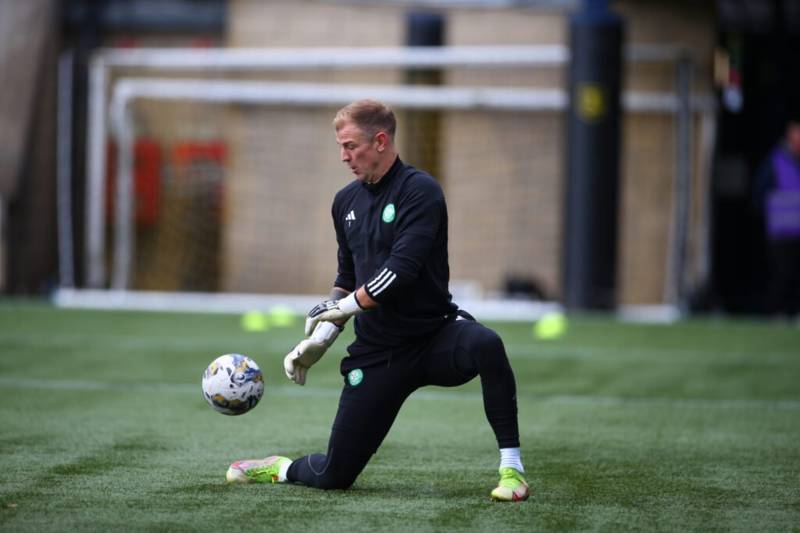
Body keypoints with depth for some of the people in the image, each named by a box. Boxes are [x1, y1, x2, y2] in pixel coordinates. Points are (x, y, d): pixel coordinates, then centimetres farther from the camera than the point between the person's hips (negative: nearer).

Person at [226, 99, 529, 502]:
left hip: (435, 334, -5)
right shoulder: (346, 202, 10)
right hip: (378, 353, 5)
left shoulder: (420, 191, -12)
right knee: (334, 476, 1)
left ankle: (511, 468, -33)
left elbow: (402, 269, -22)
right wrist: (320, 339, 11)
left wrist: (345, 306, -13)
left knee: (485, 345, -41)